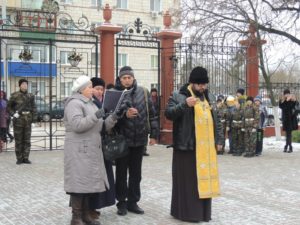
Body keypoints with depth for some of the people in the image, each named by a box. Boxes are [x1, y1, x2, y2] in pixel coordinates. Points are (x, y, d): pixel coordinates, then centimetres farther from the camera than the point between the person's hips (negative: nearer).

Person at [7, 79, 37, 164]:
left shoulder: (30, 96, 7)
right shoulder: (15, 95, 0)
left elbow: (34, 108, 6)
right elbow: (9, 107, 5)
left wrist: (34, 118, -4)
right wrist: (13, 114, -10)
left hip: (28, 120, 2)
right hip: (18, 120, -2)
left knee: (27, 140, 5)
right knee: (18, 140, 2)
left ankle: (26, 158, 11)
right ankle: (19, 158, 9)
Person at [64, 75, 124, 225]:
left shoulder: (90, 104, 19)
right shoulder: (74, 103, -9)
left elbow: (101, 127, 15)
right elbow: (77, 125, -23)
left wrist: (113, 118, 1)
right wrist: (94, 117, -24)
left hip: (91, 150, 9)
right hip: (79, 150, -9)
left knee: (90, 182, 10)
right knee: (80, 182, -7)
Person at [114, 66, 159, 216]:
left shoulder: (143, 92, 4)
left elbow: (151, 114, 7)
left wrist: (153, 134, 4)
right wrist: (124, 115, -27)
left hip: (139, 139, 3)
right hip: (122, 140, -3)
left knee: (136, 173, 11)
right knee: (121, 173, 7)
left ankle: (132, 202, 22)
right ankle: (122, 202, 18)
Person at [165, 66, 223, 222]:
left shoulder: (207, 98, 16)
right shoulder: (178, 96, -3)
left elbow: (215, 121, 21)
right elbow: (168, 113, -15)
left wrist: (219, 139, 13)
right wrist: (184, 105, -27)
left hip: (206, 148, 6)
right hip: (187, 146, -6)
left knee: (204, 178, 9)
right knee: (187, 180, -3)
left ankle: (203, 211, 19)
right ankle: (187, 211, 6)